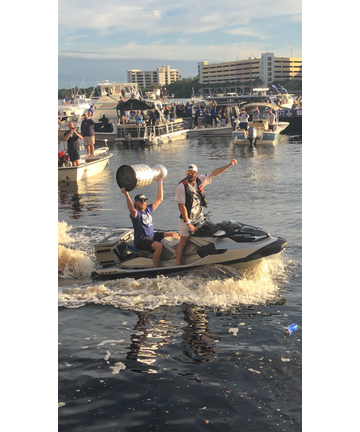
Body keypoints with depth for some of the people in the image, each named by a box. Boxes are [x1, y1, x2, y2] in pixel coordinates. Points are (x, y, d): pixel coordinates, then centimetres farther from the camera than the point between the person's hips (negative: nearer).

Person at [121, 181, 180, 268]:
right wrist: (126, 194, -44)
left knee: (174, 235, 9)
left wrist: (160, 183, 16)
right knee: (159, 246, -36)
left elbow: (159, 199, 17)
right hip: (141, 241, -9)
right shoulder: (136, 213, -12)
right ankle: (155, 269, -30)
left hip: (152, 236, 9)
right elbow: (132, 210, -38)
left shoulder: (148, 209, 11)